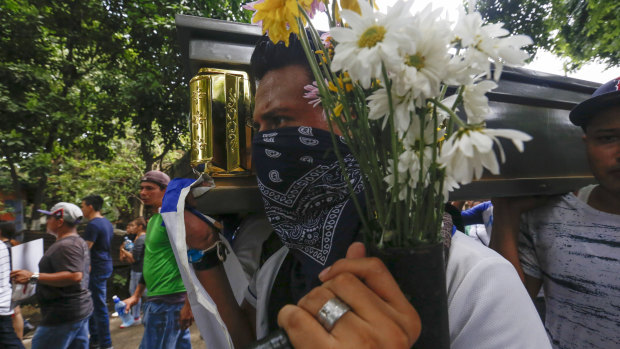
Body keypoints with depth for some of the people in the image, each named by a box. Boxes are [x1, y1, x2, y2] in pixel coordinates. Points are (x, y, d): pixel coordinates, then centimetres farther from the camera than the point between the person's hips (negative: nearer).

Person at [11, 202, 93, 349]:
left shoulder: (65, 246, -19)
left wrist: (33, 277, -29)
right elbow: (85, 269, 26)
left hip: (64, 314, -10)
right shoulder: (79, 242, 13)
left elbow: (75, 276, -31)